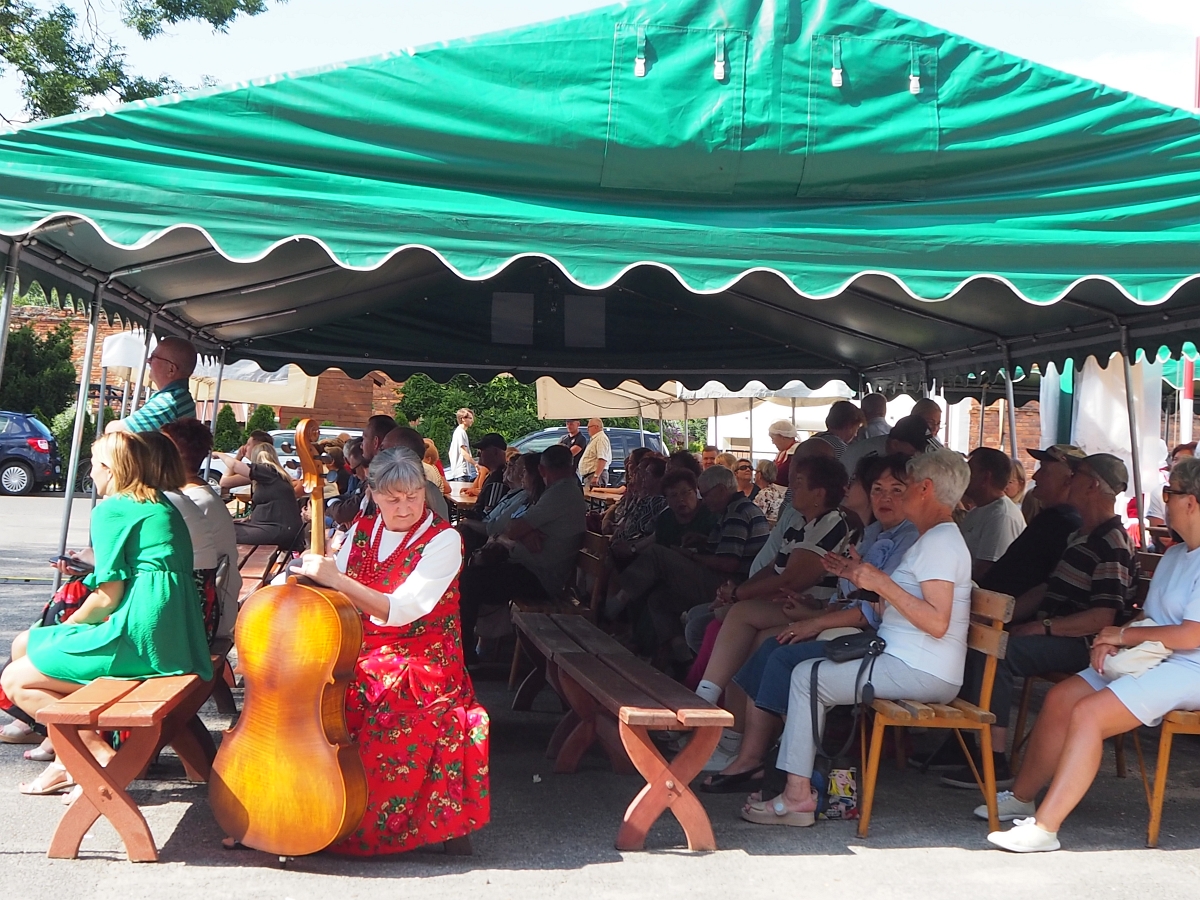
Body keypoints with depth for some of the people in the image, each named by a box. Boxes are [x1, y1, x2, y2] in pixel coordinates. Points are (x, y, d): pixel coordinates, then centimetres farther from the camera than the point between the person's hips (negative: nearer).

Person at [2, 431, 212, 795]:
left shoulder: (110, 509, -8)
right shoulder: (163, 505, 17)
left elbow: (108, 597, -10)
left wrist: (69, 624, 7)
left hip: (139, 635, -9)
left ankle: (101, 754, -5)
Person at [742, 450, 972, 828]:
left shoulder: (940, 541, -13)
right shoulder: (934, 538, 21)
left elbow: (937, 622, -24)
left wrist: (882, 583, -22)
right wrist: (861, 575, 15)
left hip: (921, 672, -11)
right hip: (907, 663, 11)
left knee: (808, 676, -12)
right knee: (808, 671, 11)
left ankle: (798, 795, -10)